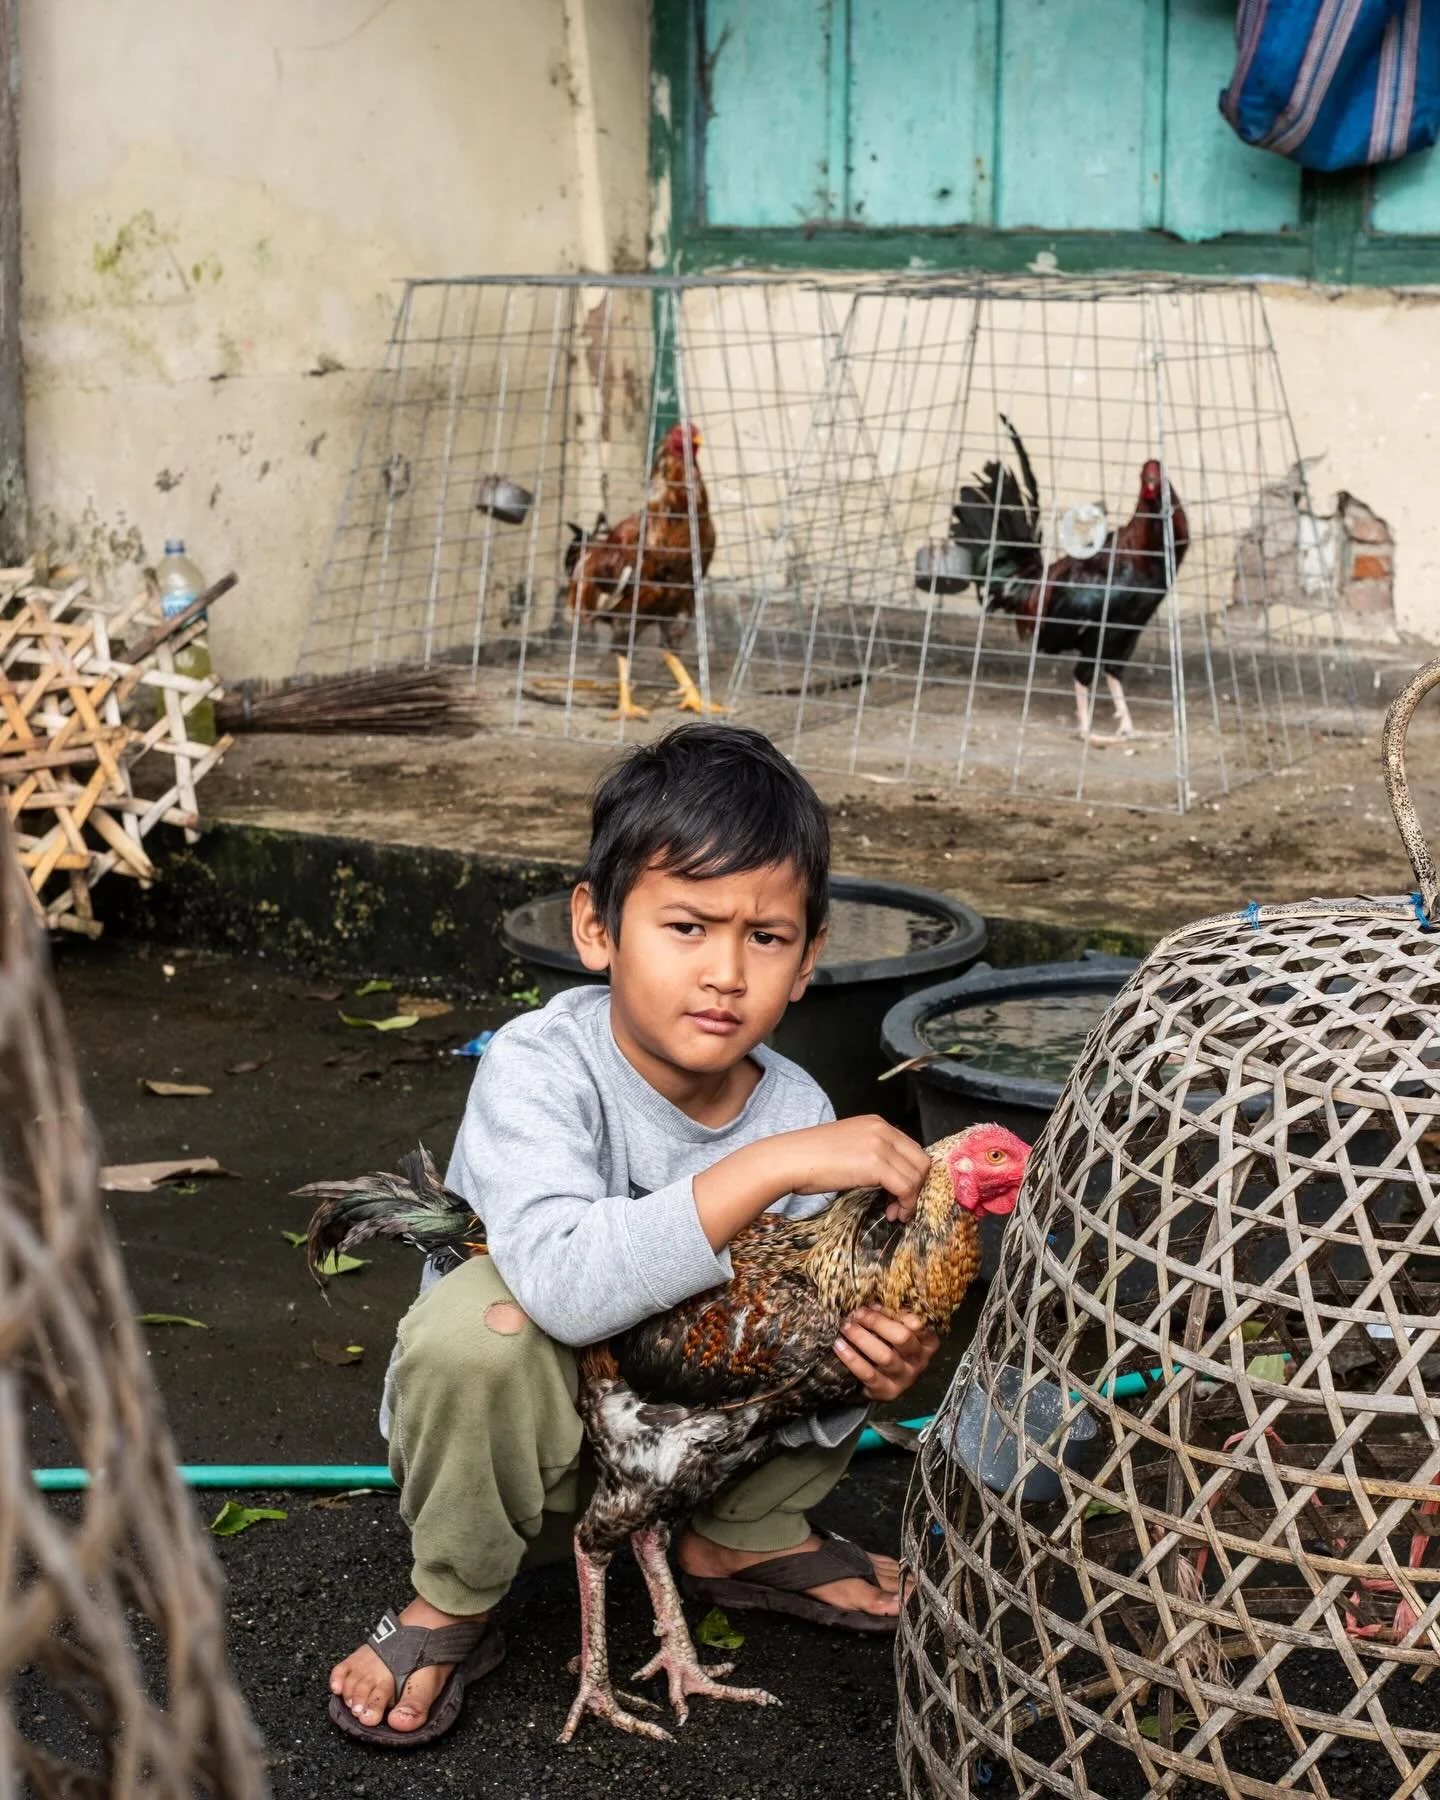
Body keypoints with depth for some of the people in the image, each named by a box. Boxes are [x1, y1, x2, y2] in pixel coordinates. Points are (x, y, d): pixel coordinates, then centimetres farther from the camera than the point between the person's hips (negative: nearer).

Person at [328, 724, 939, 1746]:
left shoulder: (797, 1110, -13)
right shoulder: (540, 1068, -27)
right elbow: (565, 1285, -45)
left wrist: (865, 1376, -34)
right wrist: (771, 1168, -47)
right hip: (528, 1418, -4)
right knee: (480, 1317, -37)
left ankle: (743, 1537, 12)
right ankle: (453, 1607, -9)